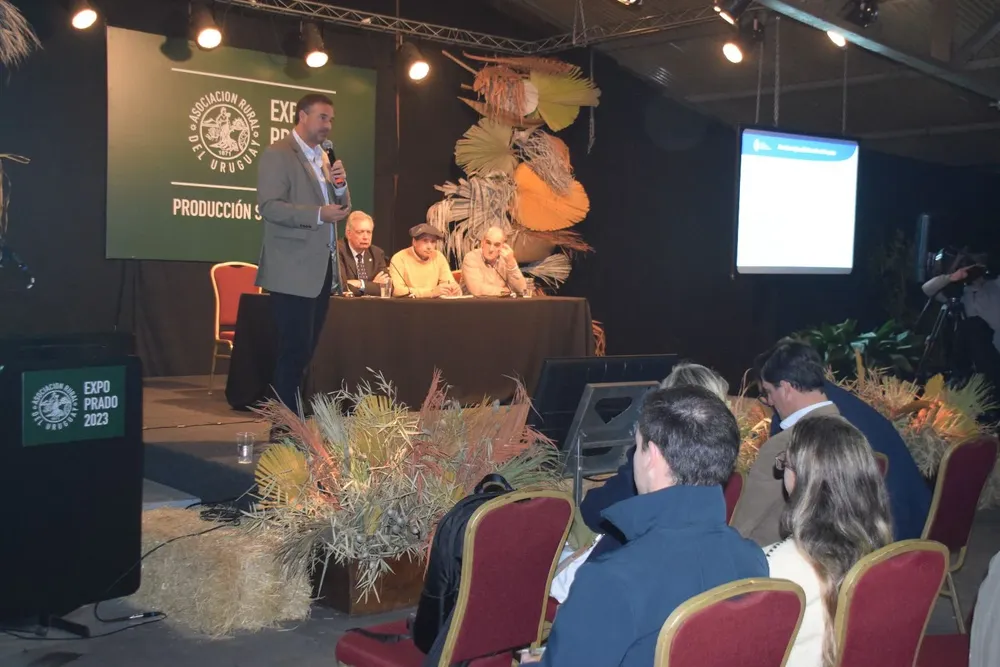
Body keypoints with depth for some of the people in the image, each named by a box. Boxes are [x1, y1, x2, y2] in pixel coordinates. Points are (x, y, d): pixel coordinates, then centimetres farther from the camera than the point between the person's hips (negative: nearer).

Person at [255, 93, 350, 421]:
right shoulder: (278, 154, -6)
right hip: (294, 271, -8)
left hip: (322, 269, 8)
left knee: (307, 351, 11)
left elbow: (342, 208, 19)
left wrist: (341, 186, -1)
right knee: (294, 352, -7)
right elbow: (269, 206, -17)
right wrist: (318, 214, -22)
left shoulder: (324, 158, 18)